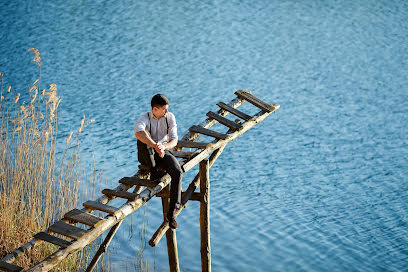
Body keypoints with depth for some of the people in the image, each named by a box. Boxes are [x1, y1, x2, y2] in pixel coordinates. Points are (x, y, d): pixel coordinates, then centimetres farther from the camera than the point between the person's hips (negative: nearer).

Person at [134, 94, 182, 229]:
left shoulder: (170, 117, -3)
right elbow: (138, 133, -38)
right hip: (147, 155, -2)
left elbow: (174, 140, -8)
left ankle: (172, 211, -23)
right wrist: (155, 146, -49)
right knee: (142, 141, -35)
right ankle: (153, 171, -18)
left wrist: (163, 146, -32)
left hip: (164, 152, 2)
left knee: (178, 172, -27)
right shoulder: (144, 118, -14)